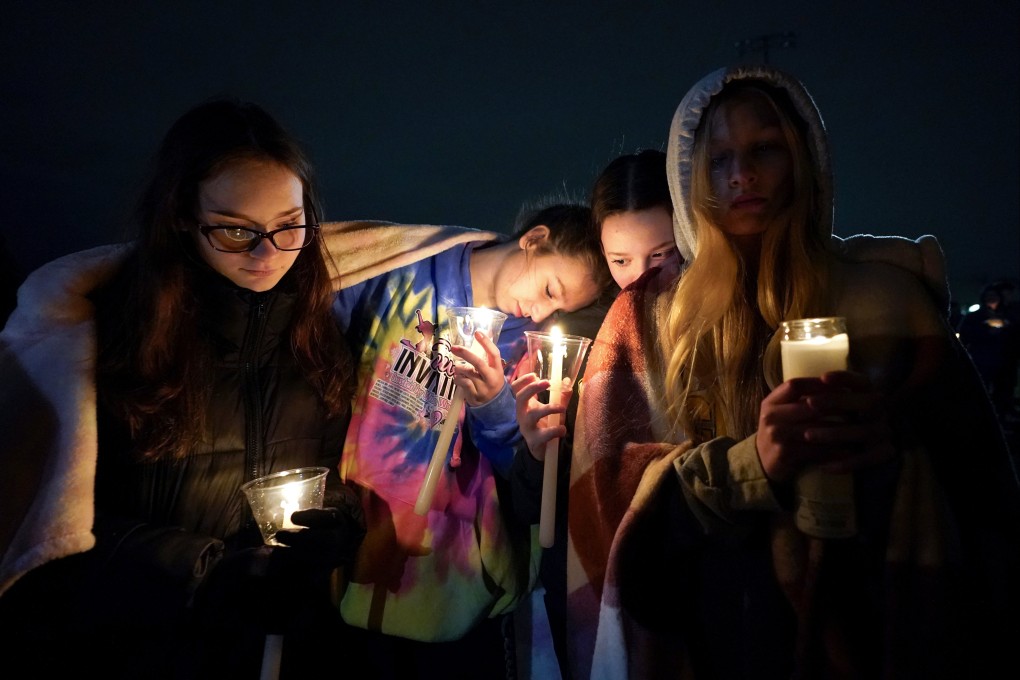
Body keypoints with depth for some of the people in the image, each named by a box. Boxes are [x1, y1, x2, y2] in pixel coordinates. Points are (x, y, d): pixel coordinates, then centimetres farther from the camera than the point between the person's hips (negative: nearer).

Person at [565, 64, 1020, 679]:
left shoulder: (884, 295, -3)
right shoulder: (651, 316, -3)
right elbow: (615, 482, -9)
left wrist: (892, 440, -24)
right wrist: (751, 464, -25)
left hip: (860, 630, 0)